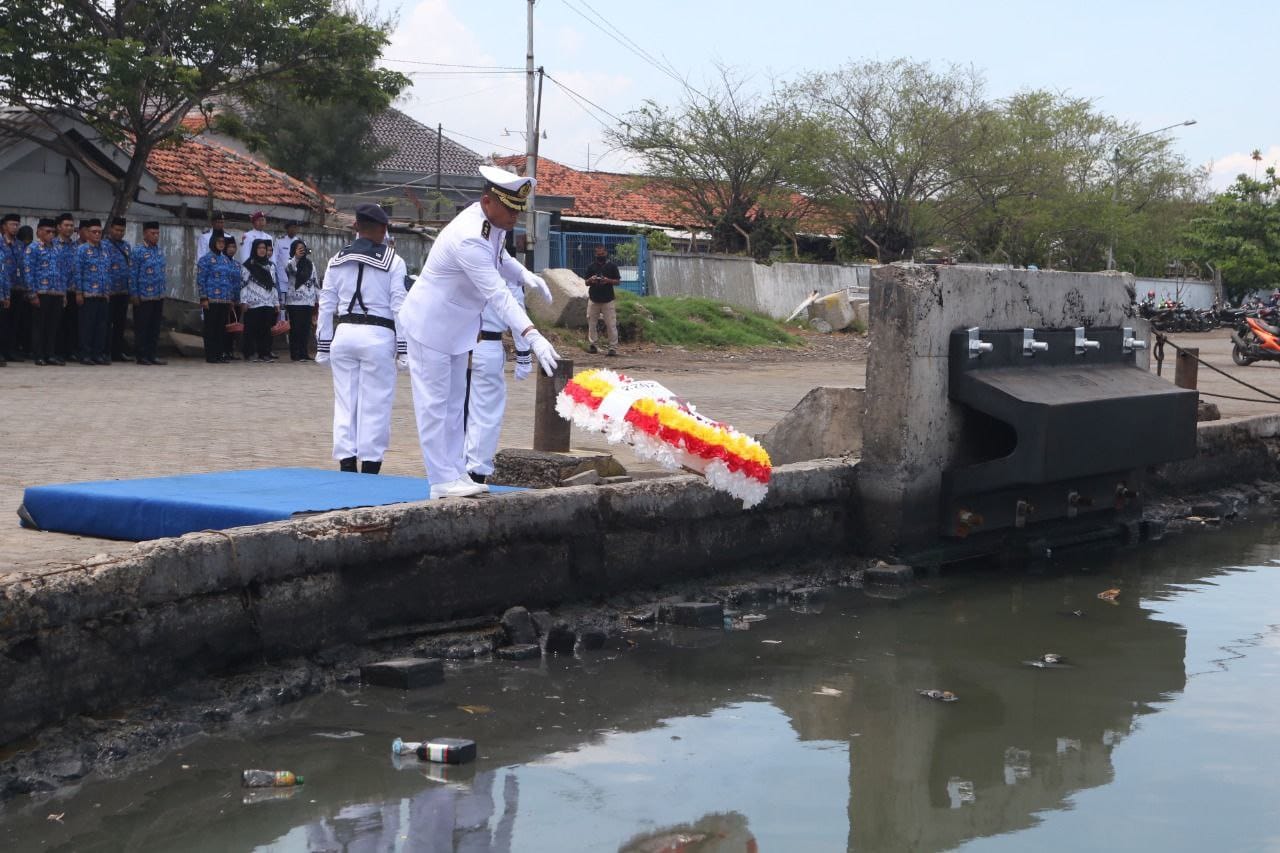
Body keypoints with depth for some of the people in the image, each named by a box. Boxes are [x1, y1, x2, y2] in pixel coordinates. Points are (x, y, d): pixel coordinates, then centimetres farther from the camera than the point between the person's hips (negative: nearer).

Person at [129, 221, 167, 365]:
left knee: (155, 327, 10)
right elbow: (132, 274, -8)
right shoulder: (138, 252, -8)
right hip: (144, 297, -6)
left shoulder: (160, 251, 11)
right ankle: (142, 356, 7)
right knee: (142, 327, 1)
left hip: (159, 297, 6)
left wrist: (163, 292, 14)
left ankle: (152, 355, 17)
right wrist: (134, 295, -11)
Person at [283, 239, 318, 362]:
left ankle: (304, 353, 10)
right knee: (295, 328, -5)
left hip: (309, 301, 5)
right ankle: (295, 354, -2)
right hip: (294, 301, -5)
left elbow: (315, 282, 18)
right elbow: (289, 268, -25)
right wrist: (296, 257, -39)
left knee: (306, 328, 4)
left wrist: (318, 299, 14)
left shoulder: (310, 264, 15)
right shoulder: (290, 263, 0)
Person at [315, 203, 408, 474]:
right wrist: (402, 349, -1)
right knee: (375, 404, 2)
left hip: (343, 333, 4)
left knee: (345, 401, 9)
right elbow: (400, 308, -5)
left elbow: (326, 306, 10)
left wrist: (323, 346, 16)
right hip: (378, 335, -4)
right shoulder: (393, 261, -4)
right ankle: (370, 464, 4)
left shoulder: (337, 261, 8)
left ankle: (346, 464, 10)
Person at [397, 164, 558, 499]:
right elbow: (497, 295, -37)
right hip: (430, 326, -10)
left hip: (456, 327, 10)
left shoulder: (494, 224, -3)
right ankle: (443, 480, 0)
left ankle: (456, 473, 19)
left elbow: (499, 257, 19)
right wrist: (532, 336, -41)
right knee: (434, 403, -4)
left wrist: (524, 275, -2)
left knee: (453, 403, 13)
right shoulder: (468, 237, -32)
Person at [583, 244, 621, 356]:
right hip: (593, 299, 3)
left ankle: (613, 348, -4)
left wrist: (608, 280, -14)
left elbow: (617, 281, 4)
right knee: (591, 323, 4)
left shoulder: (612, 266, 3)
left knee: (611, 325, -6)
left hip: (608, 300, -3)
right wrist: (591, 280, -9)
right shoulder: (591, 267, 10)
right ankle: (592, 345, 12)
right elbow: (586, 283, 13)